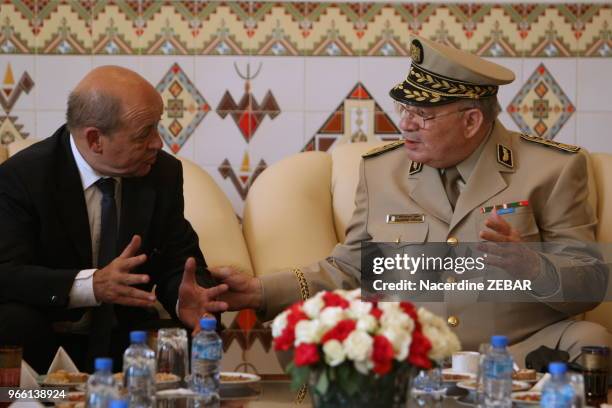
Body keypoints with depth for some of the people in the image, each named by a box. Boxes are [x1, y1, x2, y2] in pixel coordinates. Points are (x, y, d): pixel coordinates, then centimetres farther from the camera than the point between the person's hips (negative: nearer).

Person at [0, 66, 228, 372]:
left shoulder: (164, 172, 0)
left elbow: (181, 262, 3)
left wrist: (185, 300, -22)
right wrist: (92, 284, -37)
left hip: (121, 339, 4)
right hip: (40, 341, -4)